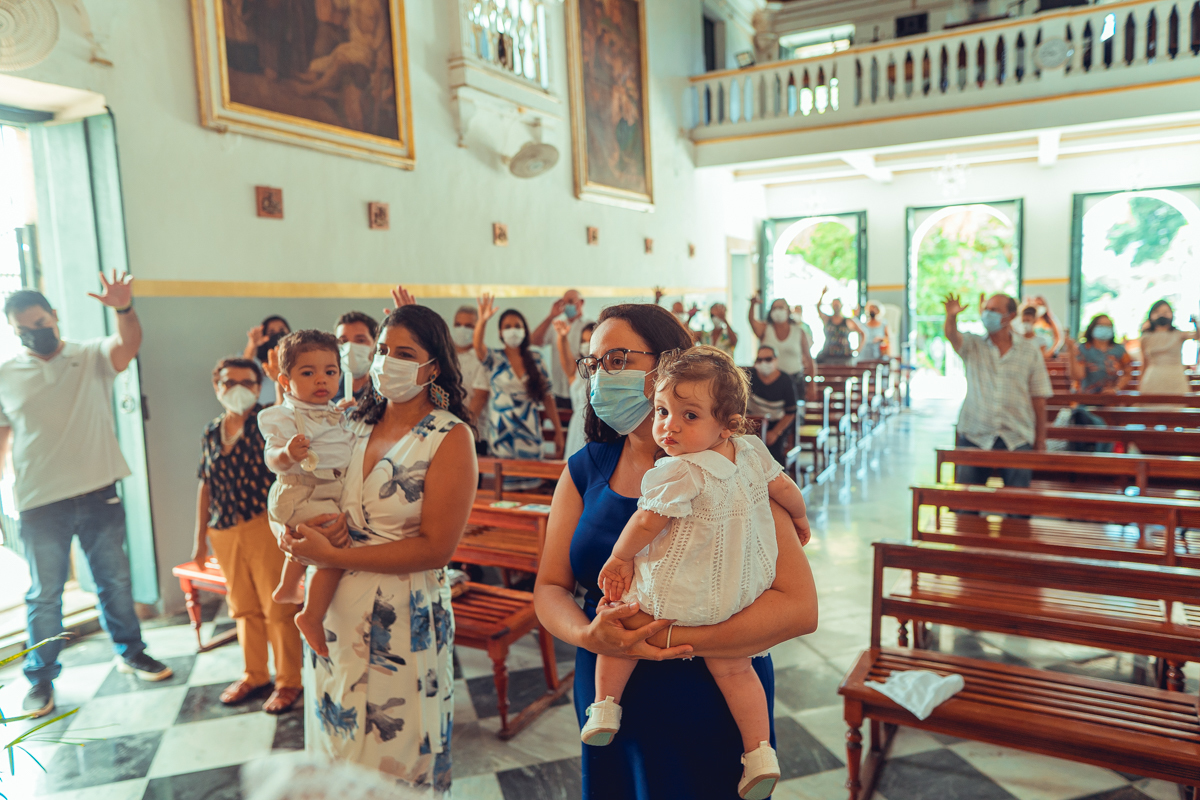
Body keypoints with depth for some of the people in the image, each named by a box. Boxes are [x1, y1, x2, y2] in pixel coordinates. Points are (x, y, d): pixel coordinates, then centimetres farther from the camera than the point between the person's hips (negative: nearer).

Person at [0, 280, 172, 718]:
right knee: (44, 593, 10)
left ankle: (130, 651, 31)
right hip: (40, 504, 0)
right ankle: (41, 678, 26)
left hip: (100, 494, 0)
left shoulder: (92, 358, 0)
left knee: (115, 580, 14)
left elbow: (129, 343, -22)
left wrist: (124, 309, -43)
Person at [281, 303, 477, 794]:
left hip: (403, 620, -5)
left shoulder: (450, 437, -13)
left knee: (397, 761, 11)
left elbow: (435, 548, -18)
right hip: (332, 610, 6)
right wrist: (293, 532, -5)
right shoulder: (355, 423, 4)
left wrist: (331, 557, -18)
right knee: (336, 741, 22)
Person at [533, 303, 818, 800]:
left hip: (710, 719, -4)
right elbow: (549, 589, 1)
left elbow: (799, 607, -19)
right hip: (609, 709, 4)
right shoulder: (585, 470, 1)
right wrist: (589, 635, -21)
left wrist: (668, 637, -25)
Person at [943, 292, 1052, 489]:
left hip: (1017, 438, 0)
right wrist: (951, 317, -41)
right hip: (974, 436, 0)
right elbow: (952, 336, -19)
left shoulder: (1030, 351, 4)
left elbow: (1039, 399, 5)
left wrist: (1040, 442, 4)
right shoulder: (972, 345, 5)